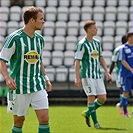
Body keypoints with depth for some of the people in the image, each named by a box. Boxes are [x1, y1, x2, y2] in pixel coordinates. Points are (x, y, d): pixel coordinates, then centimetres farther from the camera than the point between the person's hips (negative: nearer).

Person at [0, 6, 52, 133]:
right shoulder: (14, 38, -9)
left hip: (38, 85, 4)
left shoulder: (39, 39, 10)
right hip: (19, 86, -4)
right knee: (19, 120, 4)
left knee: (44, 117, -8)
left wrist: (46, 78, 15)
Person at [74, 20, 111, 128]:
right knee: (92, 97, -8)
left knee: (103, 98, 1)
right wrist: (77, 78, -13)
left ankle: (87, 113, 22)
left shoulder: (97, 43, 14)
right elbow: (77, 61, -8)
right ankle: (95, 122, -1)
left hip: (98, 75, 7)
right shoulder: (82, 44, -7)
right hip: (87, 75, -7)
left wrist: (107, 72, 12)